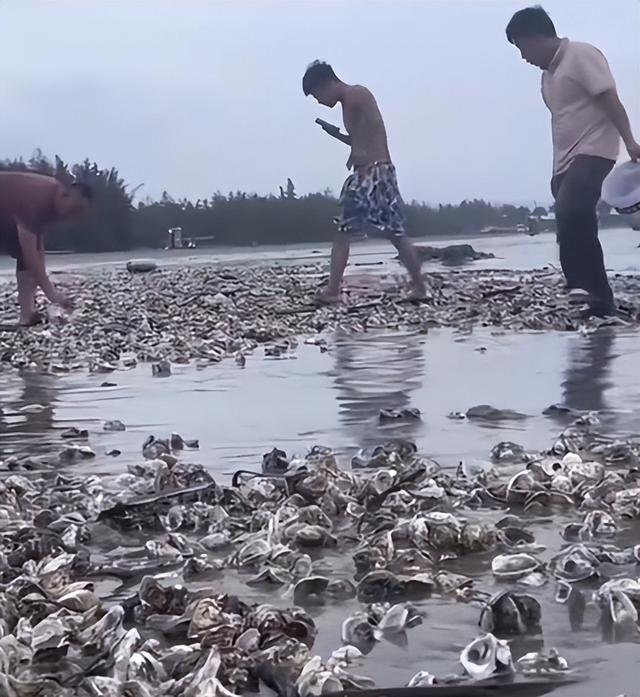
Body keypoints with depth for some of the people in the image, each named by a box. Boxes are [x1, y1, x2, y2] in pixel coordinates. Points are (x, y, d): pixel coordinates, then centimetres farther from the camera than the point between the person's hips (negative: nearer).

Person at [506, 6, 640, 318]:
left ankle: (584, 286, -28)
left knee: (570, 215, -30)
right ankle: (600, 301, 10)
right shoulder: (549, 73, 19)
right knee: (578, 231, 6)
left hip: (592, 154, -10)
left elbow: (610, 100, -14)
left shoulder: (581, 55, -6)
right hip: (567, 162, 10)